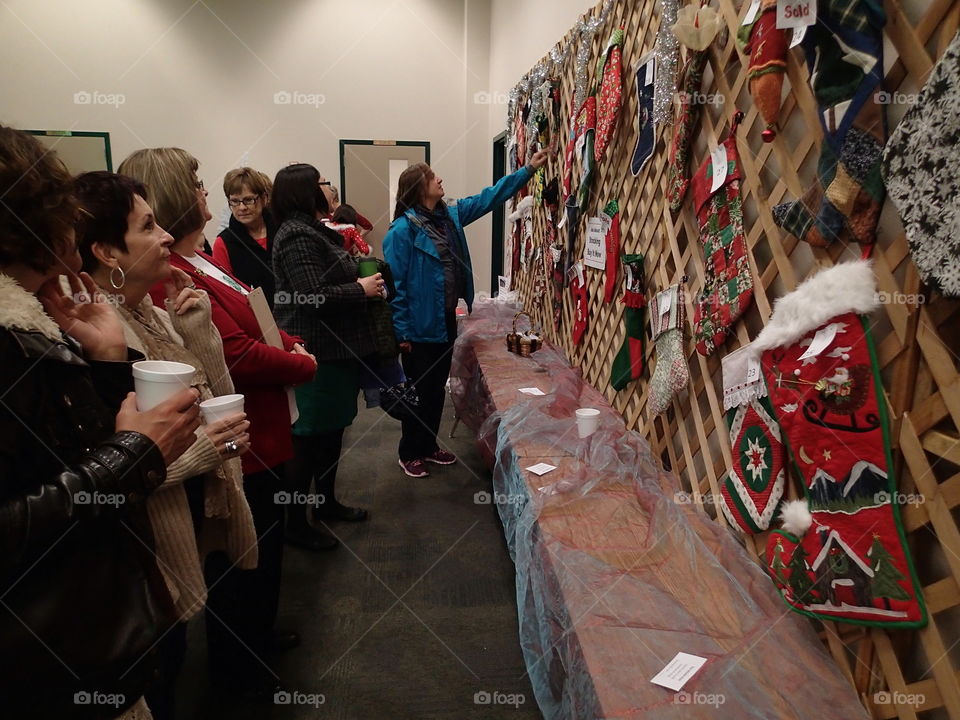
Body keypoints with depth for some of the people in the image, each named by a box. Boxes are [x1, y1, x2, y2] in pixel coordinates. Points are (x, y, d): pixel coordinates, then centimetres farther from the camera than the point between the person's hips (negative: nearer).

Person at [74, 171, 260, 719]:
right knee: (155, 675, 15)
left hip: (191, 520, 7)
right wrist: (192, 451, -31)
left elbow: (219, 402, 3)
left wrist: (199, 327, -7)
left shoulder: (156, 317, 3)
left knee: (170, 661, 26)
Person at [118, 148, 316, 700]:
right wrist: (303, 365, -13)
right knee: (241, 556, 10)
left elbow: (254, 321, 16)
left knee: (266, 544, 26)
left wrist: (293, 344, -1)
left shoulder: (202, 261, 9)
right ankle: (236, 668, 34)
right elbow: (237, 355, -30)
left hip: (260, 434, 10)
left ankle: (258, 633, 49)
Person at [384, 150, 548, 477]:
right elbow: (394, 284, -17)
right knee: (419, 391, 5)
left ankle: (429, 445, 33)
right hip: (420, 326, -7)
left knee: (437, 388, 17)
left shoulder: (450, 215, 6)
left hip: (446, 321, 7)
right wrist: (402, 331, -17)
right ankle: (409, 453, 23)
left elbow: (488, 198, 14)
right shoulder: (402, 229, -16)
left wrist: (528, 170, 12)